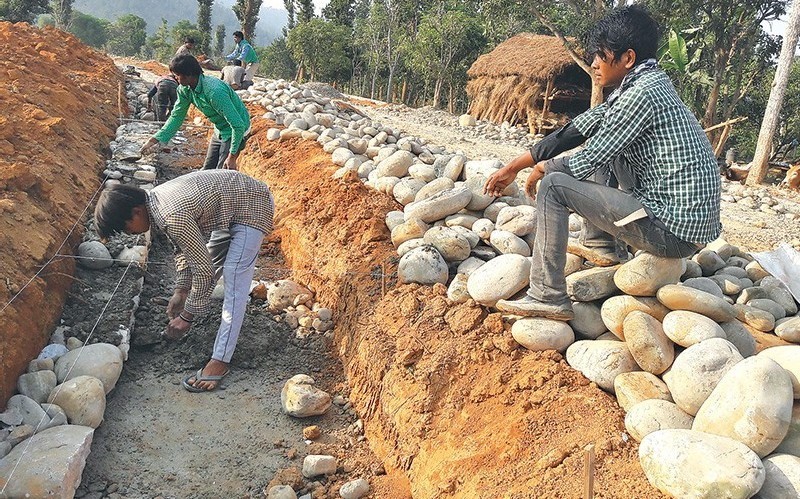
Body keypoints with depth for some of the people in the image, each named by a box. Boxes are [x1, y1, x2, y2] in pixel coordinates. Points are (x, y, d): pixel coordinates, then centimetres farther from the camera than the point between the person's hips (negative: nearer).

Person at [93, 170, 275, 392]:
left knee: (234, 284, -13)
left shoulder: (173, 217, -31)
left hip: (252, 206, -10)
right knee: (212, 261, 23)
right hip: (234, 196, 10)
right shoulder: (154, 200, -2)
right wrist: (181, 290, 7)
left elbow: (204, 269, -25)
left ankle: (221, 361, -10)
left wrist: (187, 317, -14)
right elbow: (185, 246, 11)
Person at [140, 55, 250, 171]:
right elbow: (176, 116, 6)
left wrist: (232, 156, -28)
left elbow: (238, 125, -32)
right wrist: (154, 139, -2)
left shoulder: (215, 91, -34)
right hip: (220, 132, 9)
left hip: (235, 131, -9)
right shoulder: (184, 89, -7)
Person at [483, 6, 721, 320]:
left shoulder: (642, 94, -17)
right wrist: (512, 168, 13)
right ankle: (598, 244, 25)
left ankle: (547, 298, -10)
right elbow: (576, 131, 13)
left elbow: (586, 160, -15)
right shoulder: (633, 88, 11)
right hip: (687, 217, 10)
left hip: (674, 231, -10)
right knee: (598, 162, 22)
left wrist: (540, 170, 5)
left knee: (554, 185, -12)